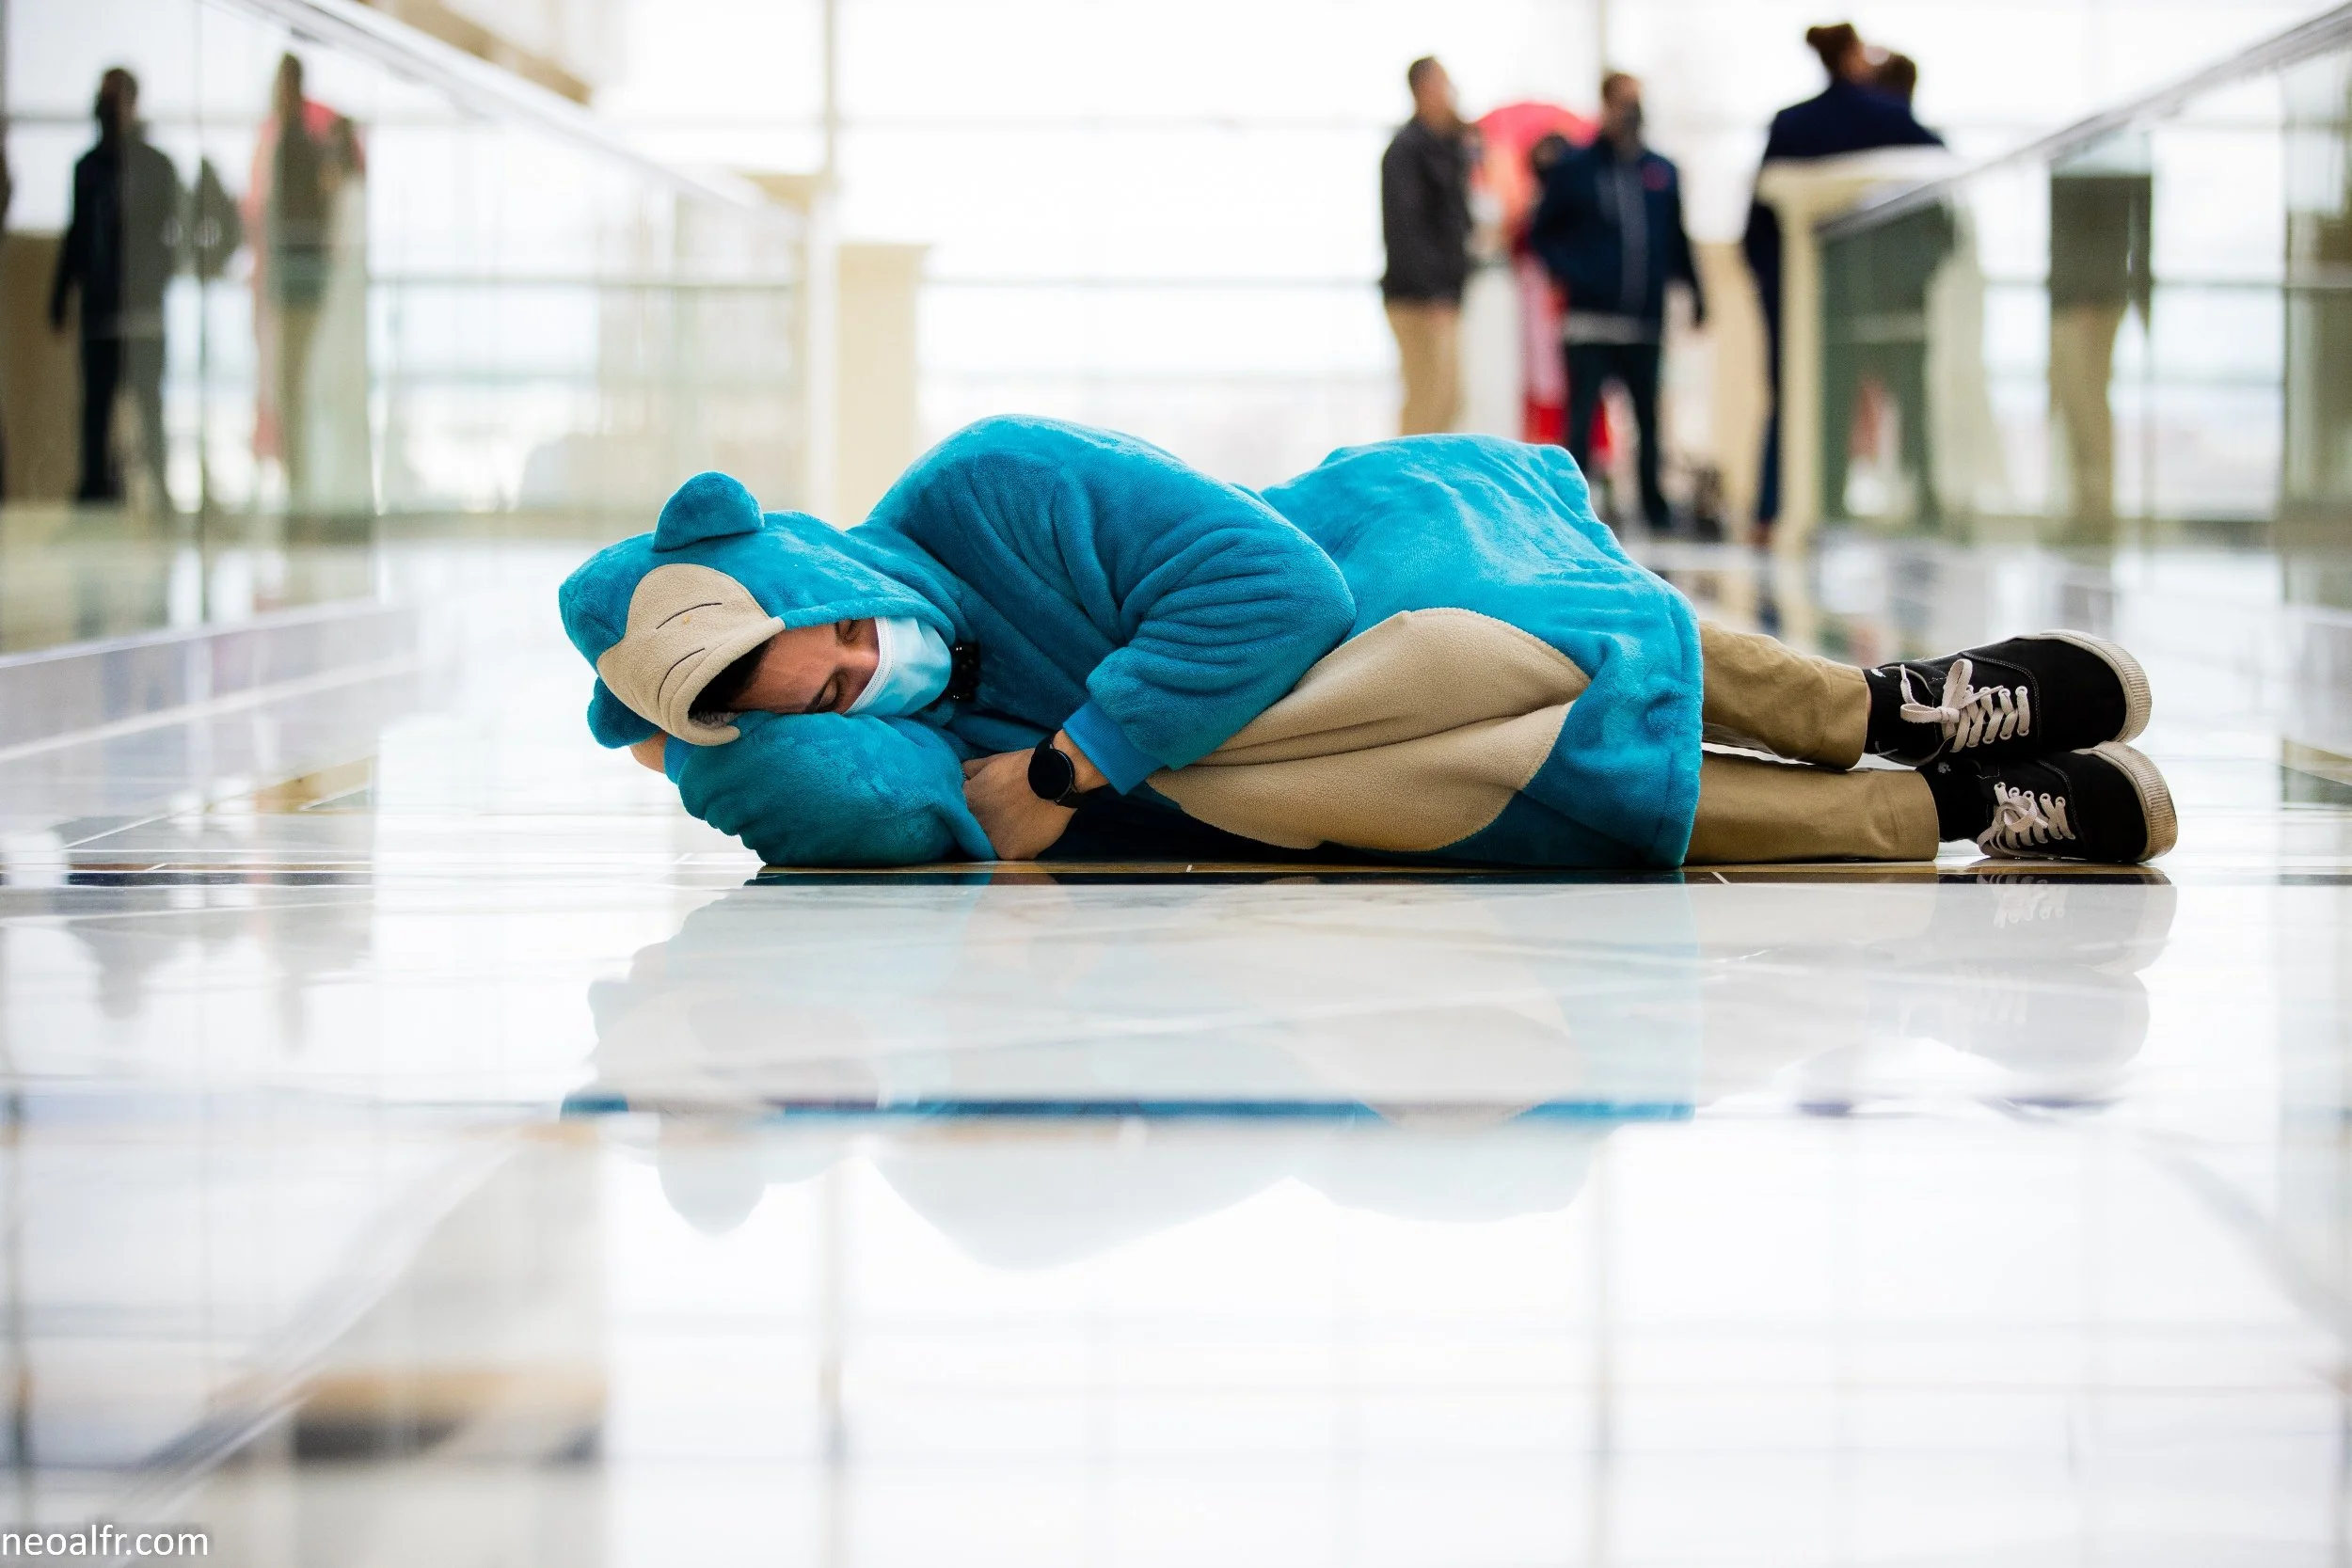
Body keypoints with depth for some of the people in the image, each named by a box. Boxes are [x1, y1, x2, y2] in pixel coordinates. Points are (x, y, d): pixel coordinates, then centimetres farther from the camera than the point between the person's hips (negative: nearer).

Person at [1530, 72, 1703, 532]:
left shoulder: (1663, 173, 11)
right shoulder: (1575, 170, 1)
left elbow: (1677, 239, 17)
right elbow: (1544, 233, 6)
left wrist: (1695, 289, 8)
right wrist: (1570, 271, -9)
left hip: (1645, 325, 4)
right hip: (1590, 322, -3)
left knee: (1649, 418, 11)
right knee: (1580, 417, -7)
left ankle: (1655, 507, 21)